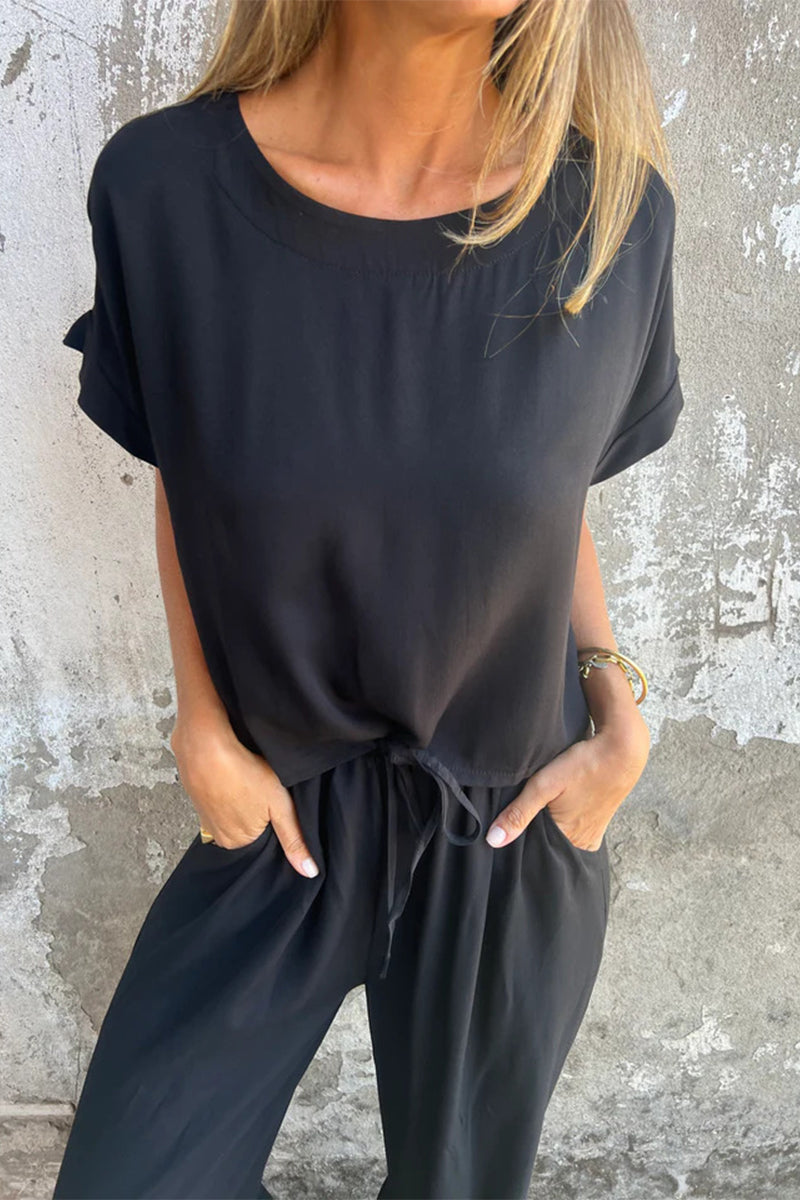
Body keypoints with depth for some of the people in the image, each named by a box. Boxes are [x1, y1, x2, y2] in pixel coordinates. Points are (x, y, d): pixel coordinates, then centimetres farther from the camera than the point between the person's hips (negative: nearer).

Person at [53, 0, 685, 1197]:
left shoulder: (613, 213, -13)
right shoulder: (162, 185, -14)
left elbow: (551, 498, 1)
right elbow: (181, 488, -2)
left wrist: (620, 717, -7)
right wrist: (204, 734, -6)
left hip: (514, 820, 1)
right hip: (281, 811, 0)